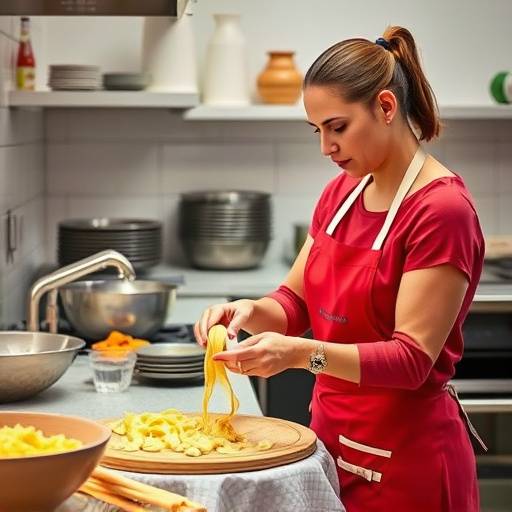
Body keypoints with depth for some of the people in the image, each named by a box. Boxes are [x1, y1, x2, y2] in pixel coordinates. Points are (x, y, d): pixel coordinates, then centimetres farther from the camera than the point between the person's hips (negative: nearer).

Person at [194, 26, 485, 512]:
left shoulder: (442, 209, -18)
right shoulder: (341, 192, 6)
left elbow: (412, 359, -22)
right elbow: (295, 303, 9)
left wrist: (302, 353, -35)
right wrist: (250, 311, -13)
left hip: (404, 457, -7)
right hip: (333, 438, 7)